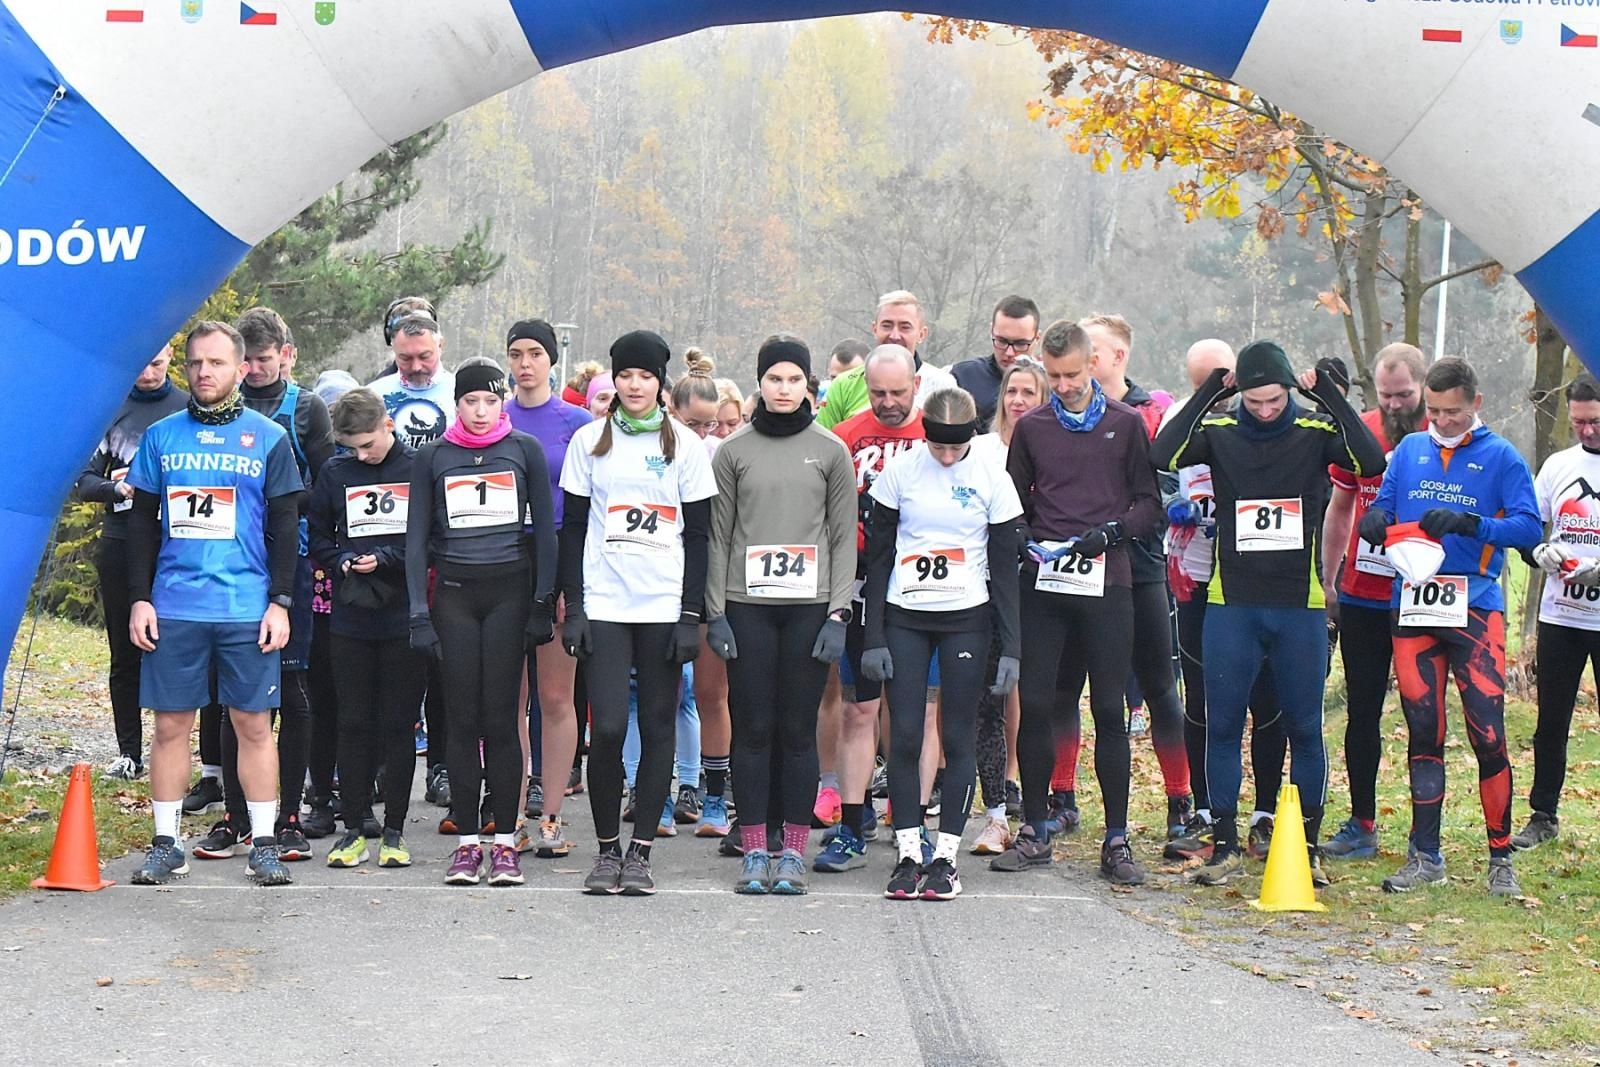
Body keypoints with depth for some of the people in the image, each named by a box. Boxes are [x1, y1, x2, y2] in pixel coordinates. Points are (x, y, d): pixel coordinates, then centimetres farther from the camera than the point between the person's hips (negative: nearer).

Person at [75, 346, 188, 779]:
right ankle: (129, 752, 14)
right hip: (120, 544, 2)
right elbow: (85, 481, 6)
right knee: (125, 653, 7)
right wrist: (118, 489, -14)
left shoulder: (190, 408, 3)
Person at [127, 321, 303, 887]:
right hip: (173, 606, 2)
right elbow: (142, 524, 11)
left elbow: (285, 527, 4)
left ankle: (263, 844, 9)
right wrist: (139, 599, 3)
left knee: (253, 724, 2)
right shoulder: (161, 436, 9)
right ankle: (165, 844, 13)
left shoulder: (269, 438, 4)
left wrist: (281, 602, -4)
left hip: (248, 608, -2)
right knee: (170, 724, 4)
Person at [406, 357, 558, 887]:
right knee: (463, 718, 0)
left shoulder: (524, 450, 6)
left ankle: (504, 842, 3)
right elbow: (417, 535, 7)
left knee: (501, 717, -3)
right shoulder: (432, 456, 8)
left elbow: (545, 528, 7)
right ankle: (466, 841, 6)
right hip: (454, 594, 1)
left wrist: (544, 603, 0)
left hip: (509, 590, -1)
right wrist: (419, 611, -1)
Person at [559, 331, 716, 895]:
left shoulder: (685, 445, 6)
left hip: (665, 606, 0)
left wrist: (691, 614, -3)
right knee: (607, 726, -9)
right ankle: (606, 849, 6)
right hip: (604, 604, 0)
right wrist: (573, 607, 0)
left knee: (657, 727, 2)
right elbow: (572, 527, 8)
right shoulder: (589, 441, 7)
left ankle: (640, 850, 10)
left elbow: (698, 534, 5)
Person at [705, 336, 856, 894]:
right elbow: (718, 535, 7)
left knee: (799, 728, 2)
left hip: (810, 605, 0)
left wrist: (838, 612, -3)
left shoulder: (831, 451, 6)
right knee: (752, 728, 1)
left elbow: (843, 537, 5)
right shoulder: (732, 451, 7)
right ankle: (754, 852, 7)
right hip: (747, 606, 0)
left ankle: (793, 850, 9)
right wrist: (715, 612, 0)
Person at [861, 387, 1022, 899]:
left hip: (966, 620, -1)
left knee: (957, 737, 0)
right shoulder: (899, 471, -1)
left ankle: (945, 857, 8)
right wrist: (873, 638, -1)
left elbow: (1004, 569, 2)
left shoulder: (992, 480, -2)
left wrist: (1010, 647, -3)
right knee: (904, 735, -3)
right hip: (905, 618, 1)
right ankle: (908, 856, 4)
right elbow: (878, 557, 4)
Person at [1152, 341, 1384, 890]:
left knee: (1304, 727, 5)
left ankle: (1307, 845, 15)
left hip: (1300, 606, 0)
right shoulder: (1218, 432, 0)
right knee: (1222, 725, 3)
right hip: (1230, 603, 1)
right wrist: (1207, 394, -15)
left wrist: (1331, 397, -16)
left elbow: (1371, 462, -16)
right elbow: (1163, 455, -17)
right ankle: (1225, 845, 12)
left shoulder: (1315, 431, 0)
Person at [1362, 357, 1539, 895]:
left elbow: (1530, 527, -6)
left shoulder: (1501, 457, 2)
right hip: (1412, 608, 3)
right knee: (1423, 734, 7)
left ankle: (1501, 859, 4)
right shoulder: (1409, 450, 13)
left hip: (1474, 612, -3)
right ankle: (1425, 856, 14)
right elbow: (1381, 507, 14)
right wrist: (1374, 521, -10)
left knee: (1488, 735, -7)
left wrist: (1470, 523, -21)